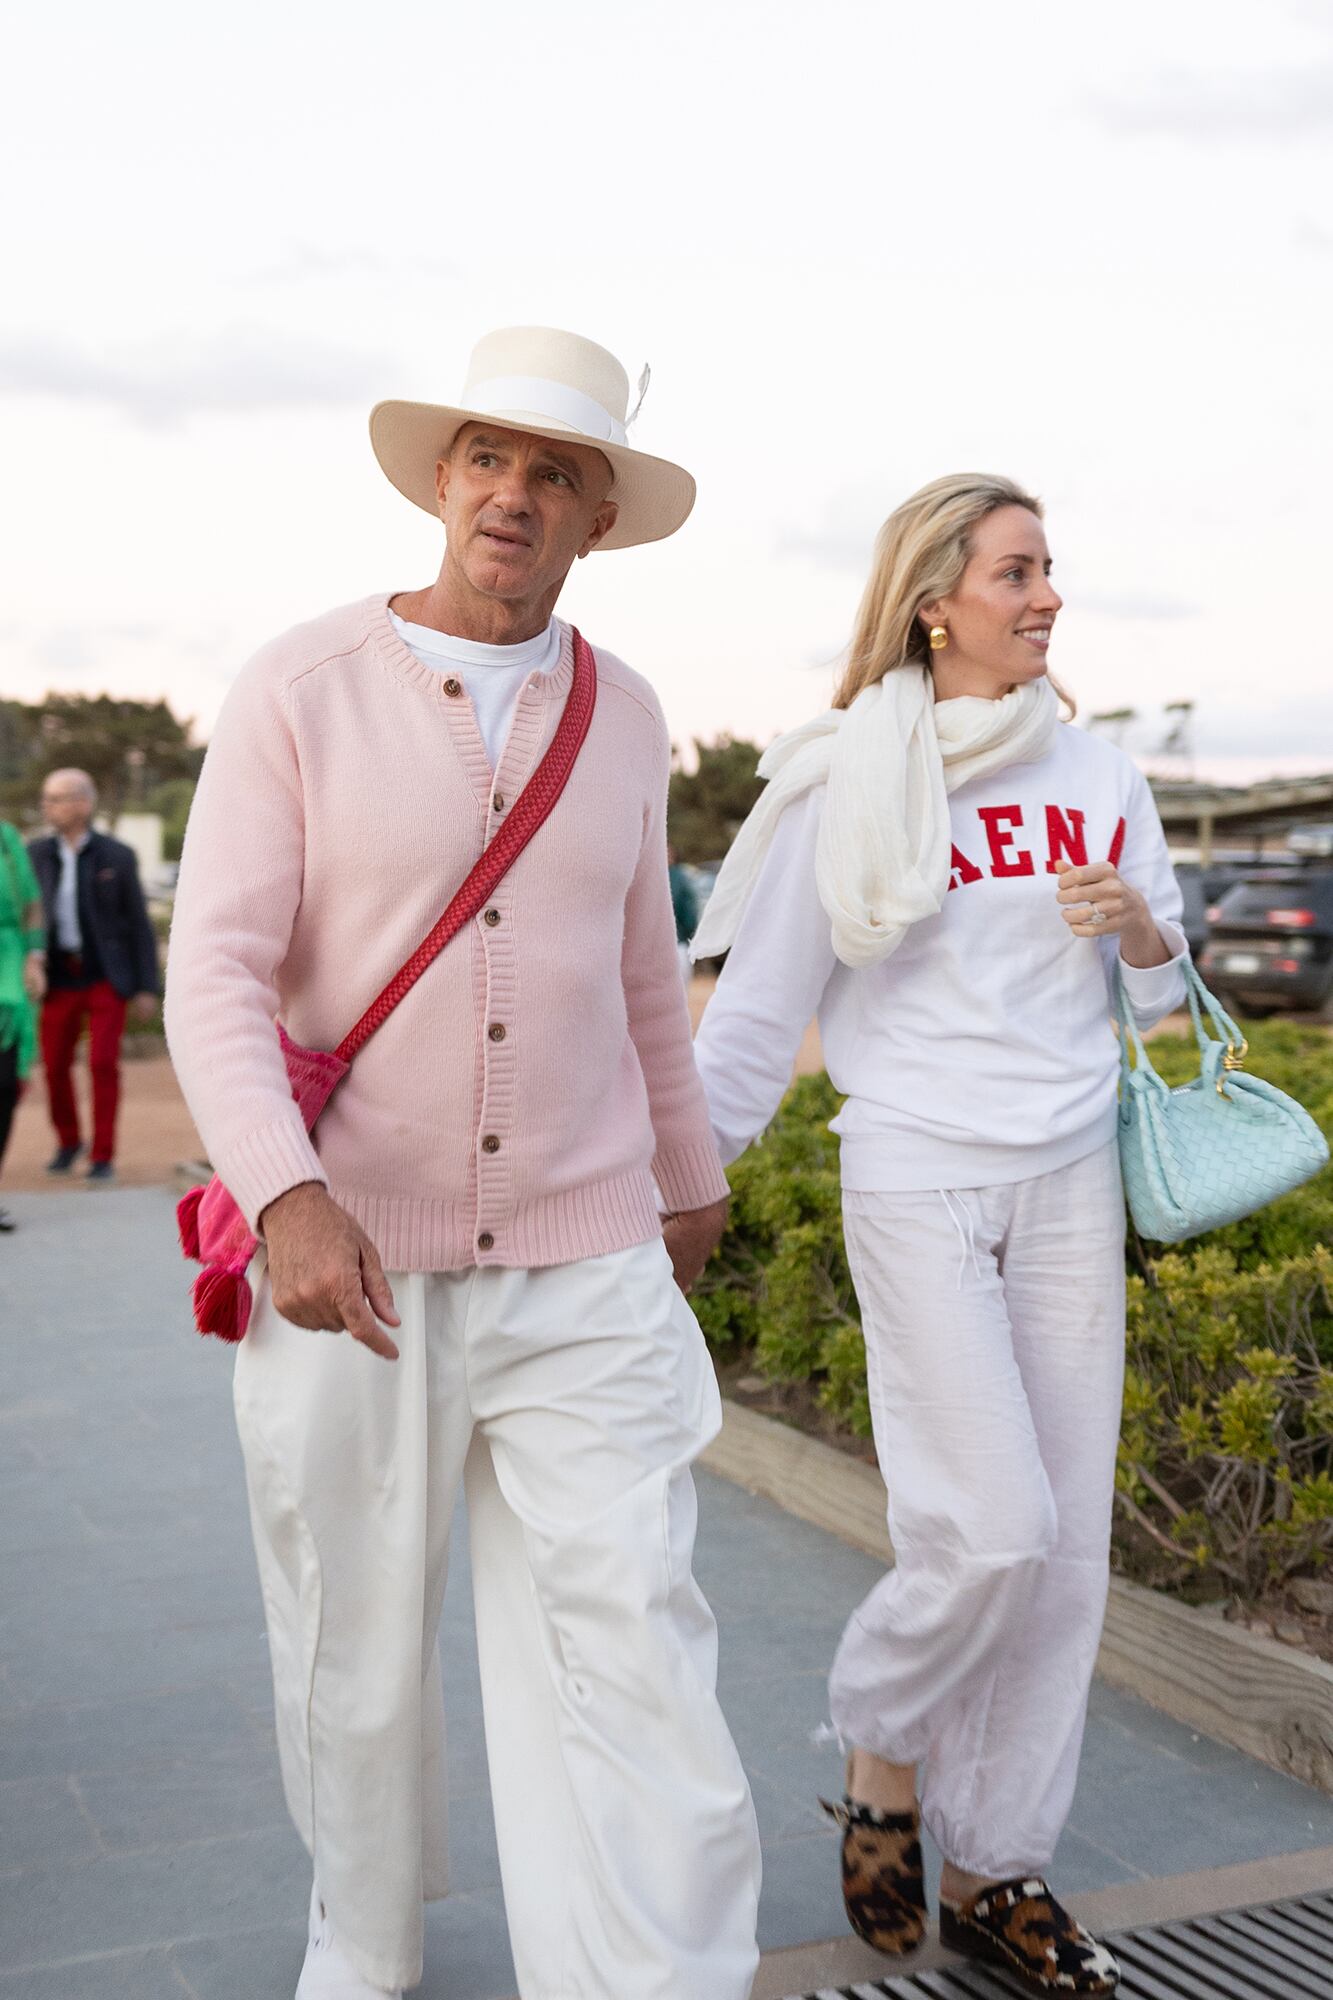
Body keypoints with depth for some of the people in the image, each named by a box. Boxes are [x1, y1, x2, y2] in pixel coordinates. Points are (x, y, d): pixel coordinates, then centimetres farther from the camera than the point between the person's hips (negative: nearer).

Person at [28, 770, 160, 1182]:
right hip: (60, 980, 3)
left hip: (108, 978, -3)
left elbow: (139, 924, -1)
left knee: (103, 1063, -10)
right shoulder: (36, 854, 3)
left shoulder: (117, 857, -4)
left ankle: (103, 1156, 2)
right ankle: (68, 1142, 30)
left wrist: (146, 988, -5)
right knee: (55, 1066, 5)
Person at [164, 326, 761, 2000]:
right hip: (353, 1265, -1)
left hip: (584, 1275, 2)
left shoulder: (621, 717, 5)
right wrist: (285, 1197, -30)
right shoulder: (300, 689, -7)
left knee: (631, 1658, -6)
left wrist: (692, 1173, 26)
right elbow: (217, 978, -13)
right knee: (354, 1653, 16)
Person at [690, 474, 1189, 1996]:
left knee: (1064, 1547, 5)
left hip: (1071, 1183, 5)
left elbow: (1162, 998, 19)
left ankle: (996, 1868, 20)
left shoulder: (1097, 780, 10)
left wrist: (1140, 929, -3)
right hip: (917, 1183, -4)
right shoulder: (849, 784, -2)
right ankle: (880, 1753, 19)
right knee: (991, 1530, -12)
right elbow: (762, 1000, 2)